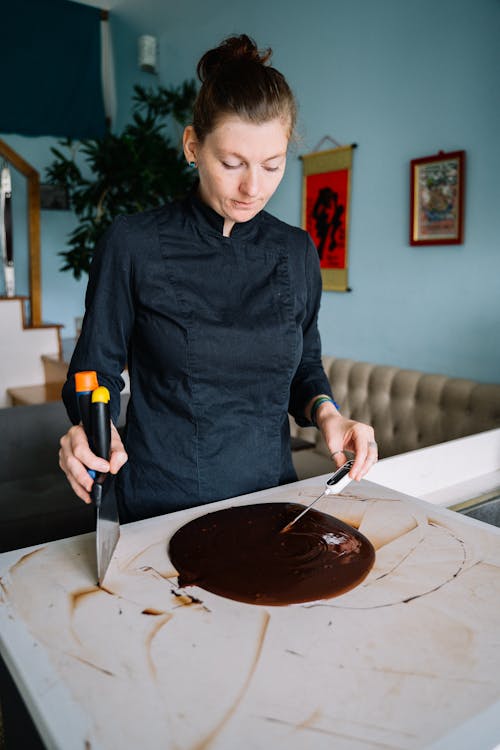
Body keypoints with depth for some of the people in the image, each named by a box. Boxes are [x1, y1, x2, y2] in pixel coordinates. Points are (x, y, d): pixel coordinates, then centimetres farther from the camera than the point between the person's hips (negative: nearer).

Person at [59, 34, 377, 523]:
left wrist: (325, 411, -11)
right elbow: (97, 368, -4)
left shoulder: (296, 252, 0)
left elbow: (304, 367, 9)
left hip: (270, 492, 4)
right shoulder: (132, 244, -11)